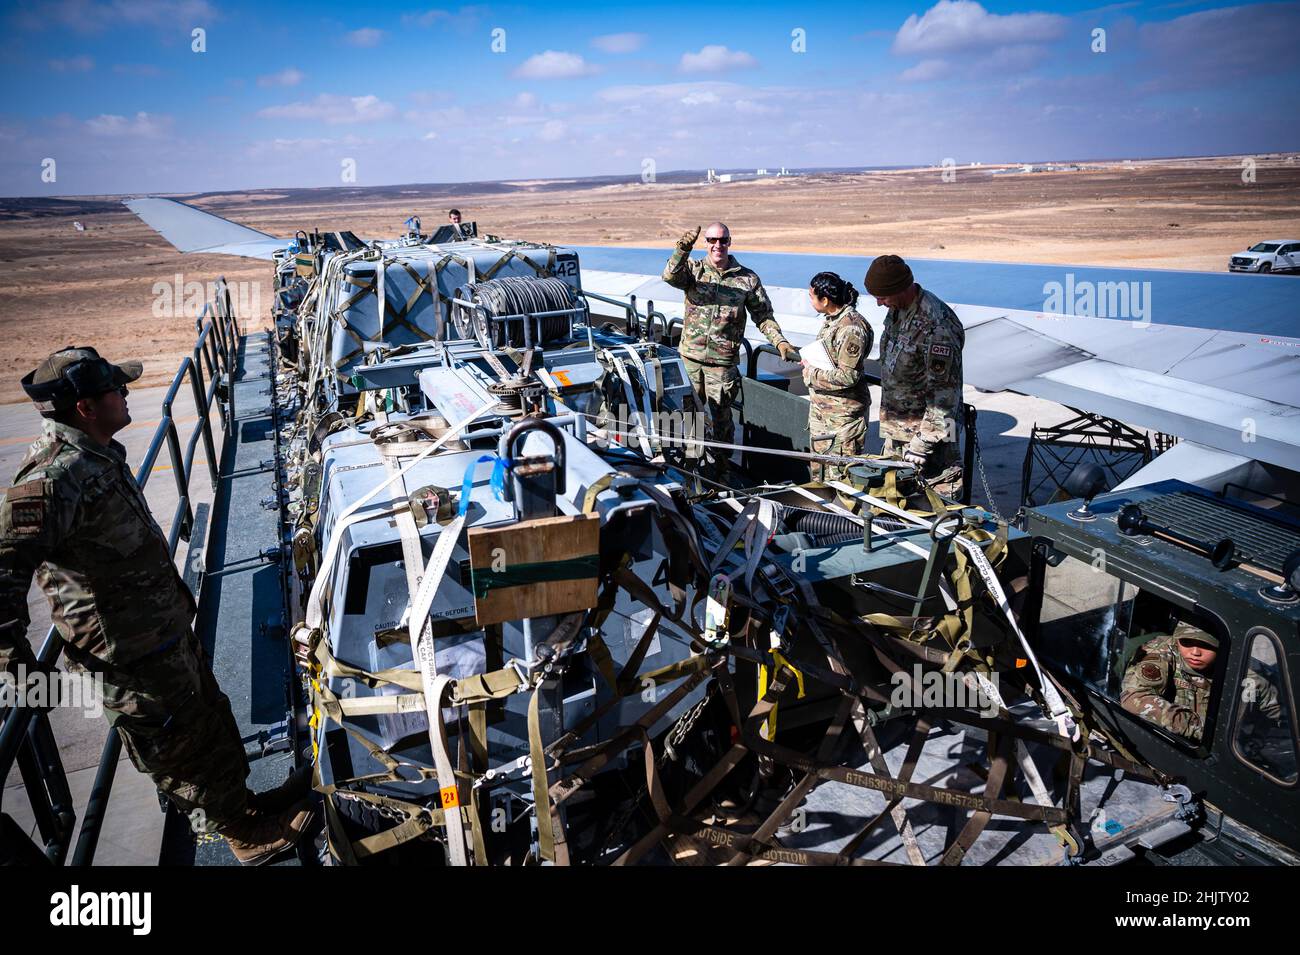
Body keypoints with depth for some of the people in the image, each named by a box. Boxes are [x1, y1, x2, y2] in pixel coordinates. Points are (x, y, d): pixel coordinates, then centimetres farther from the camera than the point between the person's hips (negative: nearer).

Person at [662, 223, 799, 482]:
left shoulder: (747, 279, 3)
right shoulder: (694, 269, 3)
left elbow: (763, 315, 6)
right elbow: (671, 276, -18)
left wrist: (780, 341, -7)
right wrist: (683, 250, -36)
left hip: (722, 362, -1)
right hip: (690, 357, 2)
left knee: (719, 420, 2)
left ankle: (719, 475, 15)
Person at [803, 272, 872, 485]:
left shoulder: (851, 328, -21)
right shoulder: (831, 320, 9)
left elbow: (848, 376, -23)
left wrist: (812, 375, -14)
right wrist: (809, 362, 5)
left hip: (842, 413, -10)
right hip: (822, 409, 10)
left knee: (838, 477, -3)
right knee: (818, 472, 19)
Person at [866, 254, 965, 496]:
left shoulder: (937, 325, -24)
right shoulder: (896, 310, 6)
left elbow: (945, 391, -23)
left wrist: (921, 444, -22)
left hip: (927, 427, -9)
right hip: (896, 430, 9)